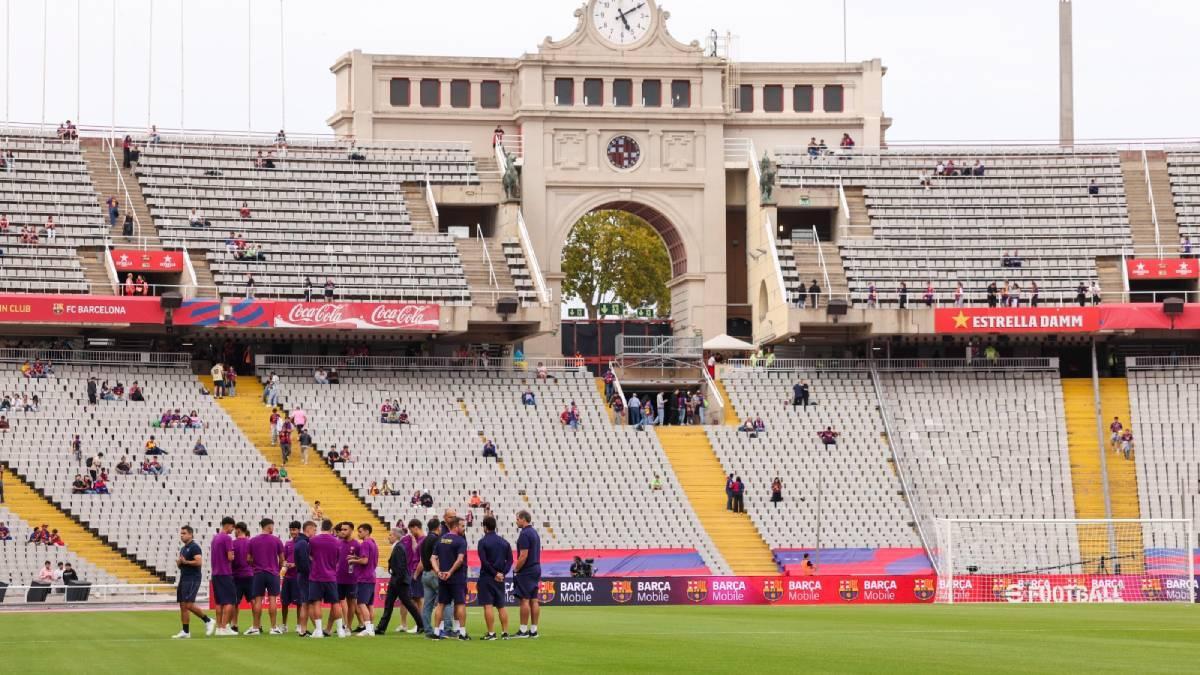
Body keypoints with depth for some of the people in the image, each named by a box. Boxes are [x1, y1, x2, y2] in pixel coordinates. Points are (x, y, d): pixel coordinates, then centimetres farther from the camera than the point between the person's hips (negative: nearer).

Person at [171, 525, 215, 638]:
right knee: (183, 606, 5)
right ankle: (185, 632, 8)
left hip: (192, 579, -9)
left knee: (189, 605, -16)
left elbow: (199, 562, -22)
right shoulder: (183, 548, 18)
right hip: (183, 578, 9)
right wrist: (178, 562, 2)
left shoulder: (194, 547, -10)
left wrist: (186, 562, -16)